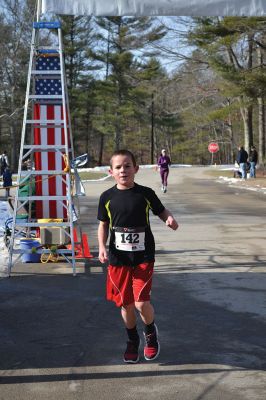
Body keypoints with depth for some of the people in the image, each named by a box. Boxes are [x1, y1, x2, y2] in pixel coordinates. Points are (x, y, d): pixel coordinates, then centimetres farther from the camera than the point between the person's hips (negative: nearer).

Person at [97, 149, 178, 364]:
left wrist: (170, 219, -15)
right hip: (118, 258, 2)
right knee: (126, 304, 10)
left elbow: (161, 211, 7)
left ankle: (151, 332, 22)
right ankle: (133, 340, 36)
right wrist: (102, 247, -7)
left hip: (143, 257, -2)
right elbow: (103, 225, 7)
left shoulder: (145, 193, -6)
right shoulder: (107, 197, -2)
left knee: (141, 302, -11)